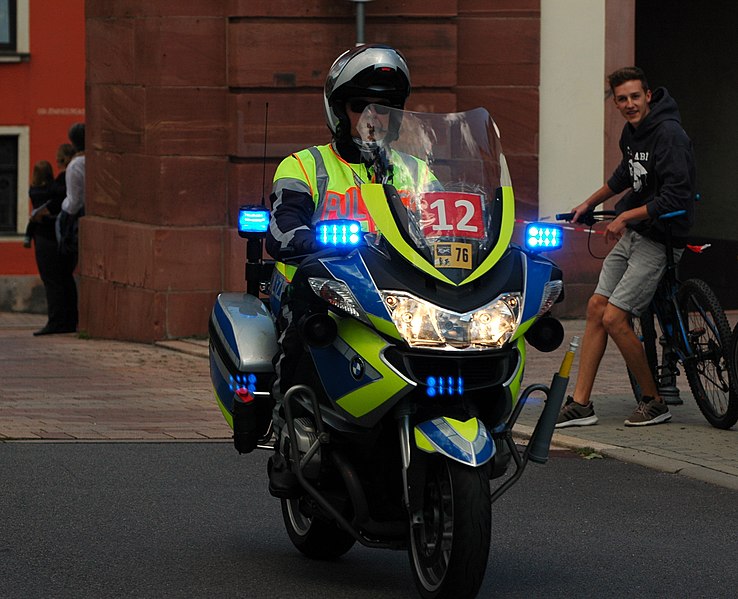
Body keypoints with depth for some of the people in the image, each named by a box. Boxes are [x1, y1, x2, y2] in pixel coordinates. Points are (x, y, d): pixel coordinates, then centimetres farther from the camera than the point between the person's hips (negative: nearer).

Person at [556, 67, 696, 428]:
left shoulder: (668, 134, -20)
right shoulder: (632, 132, 8)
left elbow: (675, 198, -26)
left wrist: (627, 216, -22)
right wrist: (589, 204, 36)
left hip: (659, 240, -9)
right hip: (632, 235, 9)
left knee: (614, 319, -13)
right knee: (596, 309, 3)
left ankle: (655, 403, 2)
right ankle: (580, 404, 8)